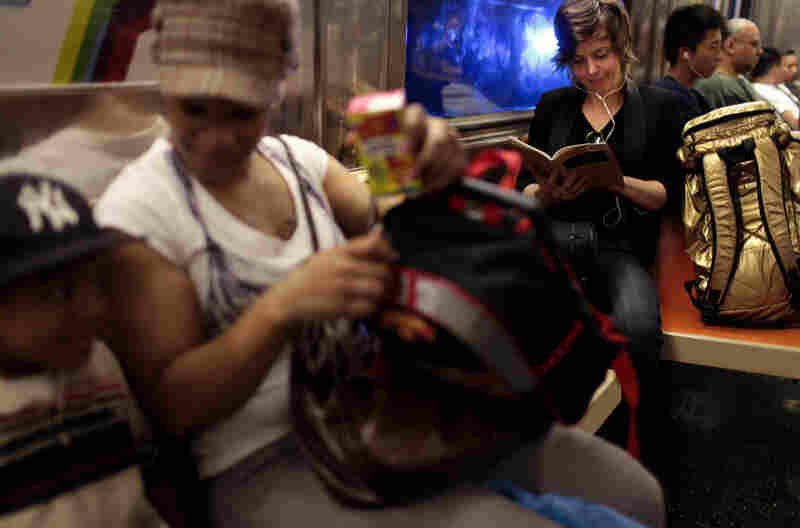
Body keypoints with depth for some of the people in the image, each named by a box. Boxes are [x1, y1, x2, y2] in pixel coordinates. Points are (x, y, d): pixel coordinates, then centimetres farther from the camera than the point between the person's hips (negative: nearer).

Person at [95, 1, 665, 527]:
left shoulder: (298, 159, 7)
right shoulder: (137, 212, -9)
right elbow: (169, 405, -12)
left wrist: (429, 164, -20)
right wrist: (282, 306, -27)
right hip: (265, 464, -5)